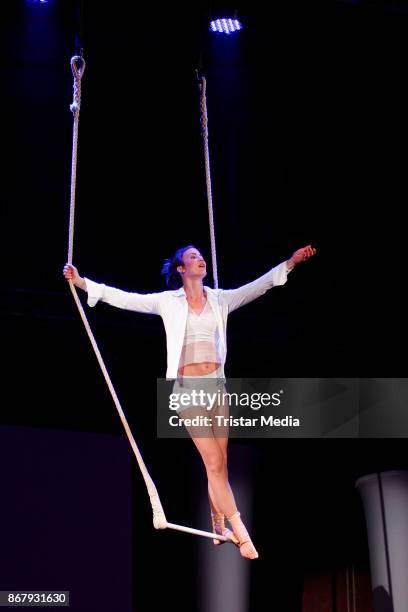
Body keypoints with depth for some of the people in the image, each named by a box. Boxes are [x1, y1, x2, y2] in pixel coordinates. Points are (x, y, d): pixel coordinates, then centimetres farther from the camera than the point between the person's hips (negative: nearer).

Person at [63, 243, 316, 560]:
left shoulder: (220, 299, 10)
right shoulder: (167, 301, 2)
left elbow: (259, 285, 13)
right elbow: (124, 298, 0)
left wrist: (291, 262, 9)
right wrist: (81, 281, -5)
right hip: (188, 388, -3)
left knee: (220, 465, 5)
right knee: (214, 464, -8)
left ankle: (219, 527, 17)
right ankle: (240, 533, -10)